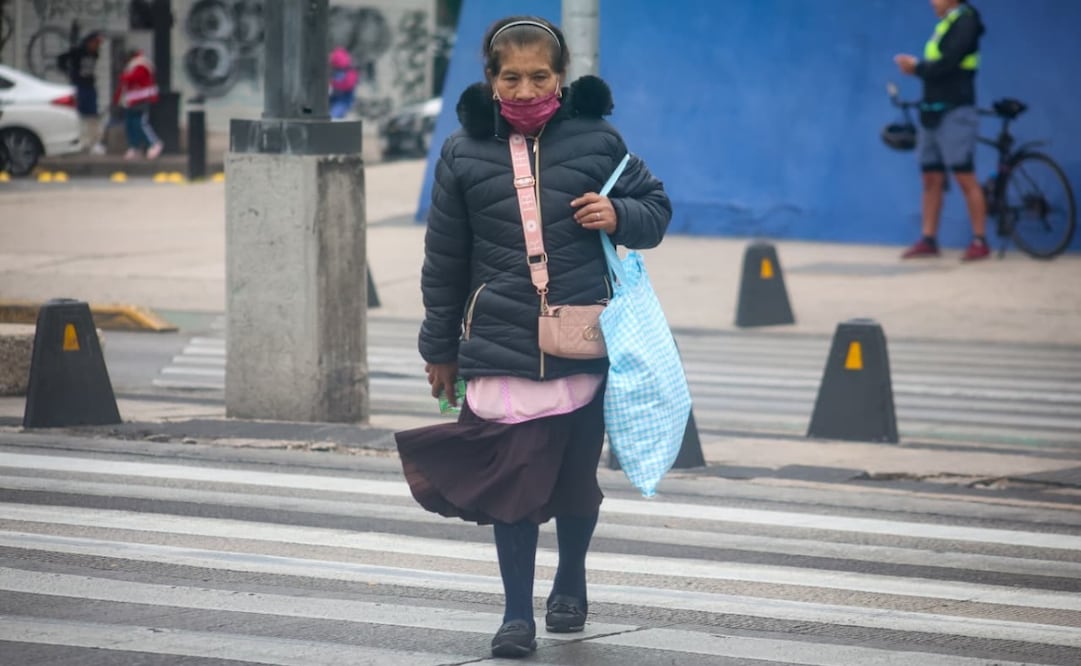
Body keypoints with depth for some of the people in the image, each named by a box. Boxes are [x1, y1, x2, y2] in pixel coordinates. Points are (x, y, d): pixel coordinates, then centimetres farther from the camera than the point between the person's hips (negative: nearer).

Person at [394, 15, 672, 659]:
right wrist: (441, 347, 12)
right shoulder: (465, 153, 2)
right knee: (513, 479, -6)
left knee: (576, 475, 12)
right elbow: (444, 258, 10)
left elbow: (656, 207, 12)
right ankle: (518, 613, 3)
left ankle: (571, 581, 37)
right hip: (500, 348, 0)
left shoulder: (596, 140, 0)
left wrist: (619, 216, -12)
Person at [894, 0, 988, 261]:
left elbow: (948, 63, -18)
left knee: (965, 177, -9)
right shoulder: (945, 24, 18)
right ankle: (928, 240, 10)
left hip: (955, 112, -9)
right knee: (931, 178, 7)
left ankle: (980, 242, -7)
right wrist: (915, 66, -2)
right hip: (933, 112, 9)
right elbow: (937, 67, 15)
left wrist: (918, 68, -6)